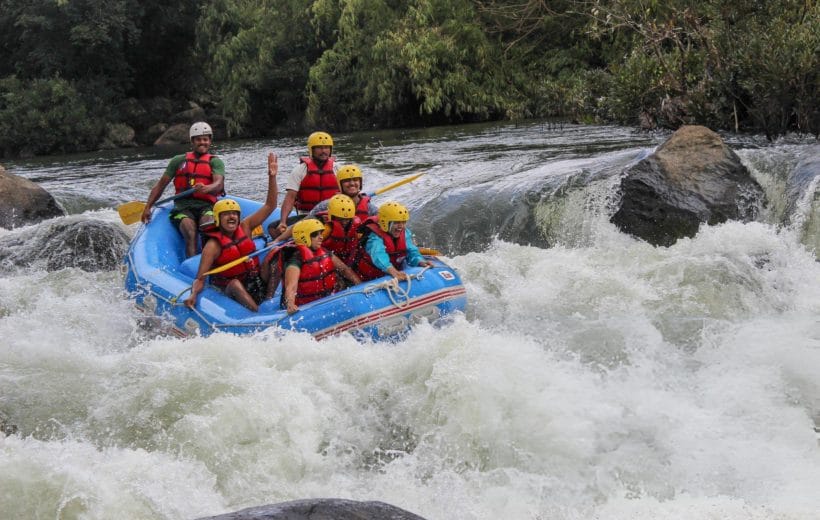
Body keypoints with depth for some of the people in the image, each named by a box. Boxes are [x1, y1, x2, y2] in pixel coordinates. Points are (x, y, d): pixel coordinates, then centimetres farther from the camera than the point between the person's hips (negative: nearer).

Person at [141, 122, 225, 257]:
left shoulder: (215, 162, 12)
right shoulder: (179, 161, 19)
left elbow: (219, 184, -7)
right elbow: (161, 185, 20)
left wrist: (206, 188, -32)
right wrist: (147, 208, 10)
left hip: (206, 206, -1)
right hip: (183, 207, 1)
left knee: (208, 221, -37)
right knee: (190, 233, -31)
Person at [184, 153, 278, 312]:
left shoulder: (244, 228, 2)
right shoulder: (213, 246, -13)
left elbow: (270, 206, 2)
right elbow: (200, 279, -17)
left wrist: (272, 177, -9)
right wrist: (193, 295, -39)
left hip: (257, 284, 5)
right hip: (231, 291, -5)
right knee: (236, 284, -38)